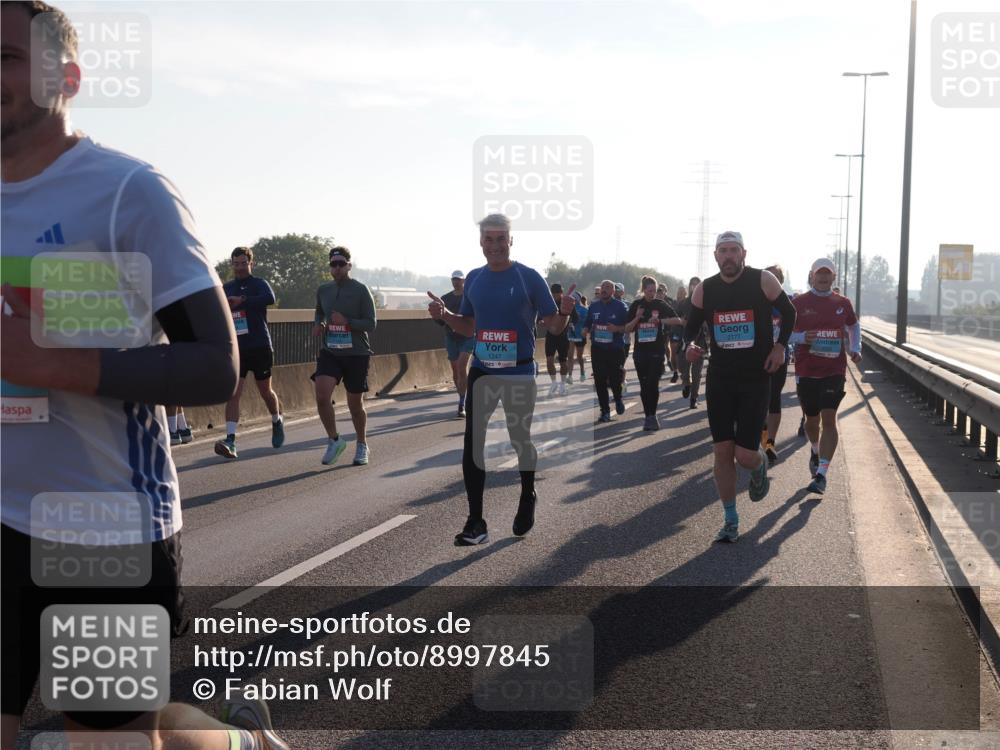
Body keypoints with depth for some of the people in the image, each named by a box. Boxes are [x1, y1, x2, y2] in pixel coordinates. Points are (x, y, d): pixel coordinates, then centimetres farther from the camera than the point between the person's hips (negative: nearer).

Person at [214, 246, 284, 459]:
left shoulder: (259, 284, -4)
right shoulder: (226, 288, 11)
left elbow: (270, 298, -27)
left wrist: (242, 300, -34)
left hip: (260, 347, -3)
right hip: (236, 348, 3)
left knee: (265, 391, 11)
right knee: (233, 393, -11)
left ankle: (277, 422, 41)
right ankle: (230, 441, -18)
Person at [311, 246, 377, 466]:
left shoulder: (361, 290, -7)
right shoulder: (323, 290, 7)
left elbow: (371, 324, -8)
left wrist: (347, 321, -23)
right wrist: (318, 324, 5)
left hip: (356, 354, -3)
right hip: (330, 352, 3)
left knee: (355, 404, 7)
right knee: (322, 395, -17)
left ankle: (362, 446, 28)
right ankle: (334, 440, 3)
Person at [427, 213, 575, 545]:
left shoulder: (529, 277, -6)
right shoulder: (474, 278, 7)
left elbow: (553, 326, -5)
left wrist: (565, 312, -26)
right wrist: (444, 315, -2)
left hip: (520, 372, -3)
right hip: (482, 371, 4)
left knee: (521, 439, 11)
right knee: (472, 444, -4)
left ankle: (527, 500, 37)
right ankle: (475, 522, 0)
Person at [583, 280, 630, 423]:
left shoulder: (620, 306, -2)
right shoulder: (593, 306, 9)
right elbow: (586, 325, 18)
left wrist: (617, 329, -20)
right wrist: (586, 330, -4)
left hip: (616, 349, -3)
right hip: (597, 348, 3)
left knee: (615, 380, -2)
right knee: (600, 381, 1)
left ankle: (618, 399, 31)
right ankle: (605, 411, 11)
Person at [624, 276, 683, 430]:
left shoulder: (661, 305, 0)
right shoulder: (636, 305, 5)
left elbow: (678, 321, -7)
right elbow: (627, 329, 5)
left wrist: (660, 320, -19)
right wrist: (637, 318, -12)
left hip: (657, 351, -2)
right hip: (640, 351, 2)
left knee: (653, 384, -8)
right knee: (644, 386, 6)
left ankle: (652, 415, 3)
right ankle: (648, 416, 14)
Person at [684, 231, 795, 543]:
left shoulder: (763, 280, -7)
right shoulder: (704, 289, 0)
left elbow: (788, 313, 7)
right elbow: (691, 326, 10)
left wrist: (780, 345, -5)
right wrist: (689, 345, -12)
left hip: (755, 378, -3)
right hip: (719, 378, 3)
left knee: (745, 455, -7)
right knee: (722, 452, 1)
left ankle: (760, 465, 33)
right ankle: (731, 521, 15)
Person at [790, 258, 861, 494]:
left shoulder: (843, 303, 6)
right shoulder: (799, 302, 0)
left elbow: (854, 326, 24)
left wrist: (856, 349, 8)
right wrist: (802, 337, -17)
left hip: (834, 370, 0)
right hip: (806, 371, 0)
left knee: (829, 419, -13)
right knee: (812, 420, 12)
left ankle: (821, 474, -14)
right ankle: (815, 451, 46)